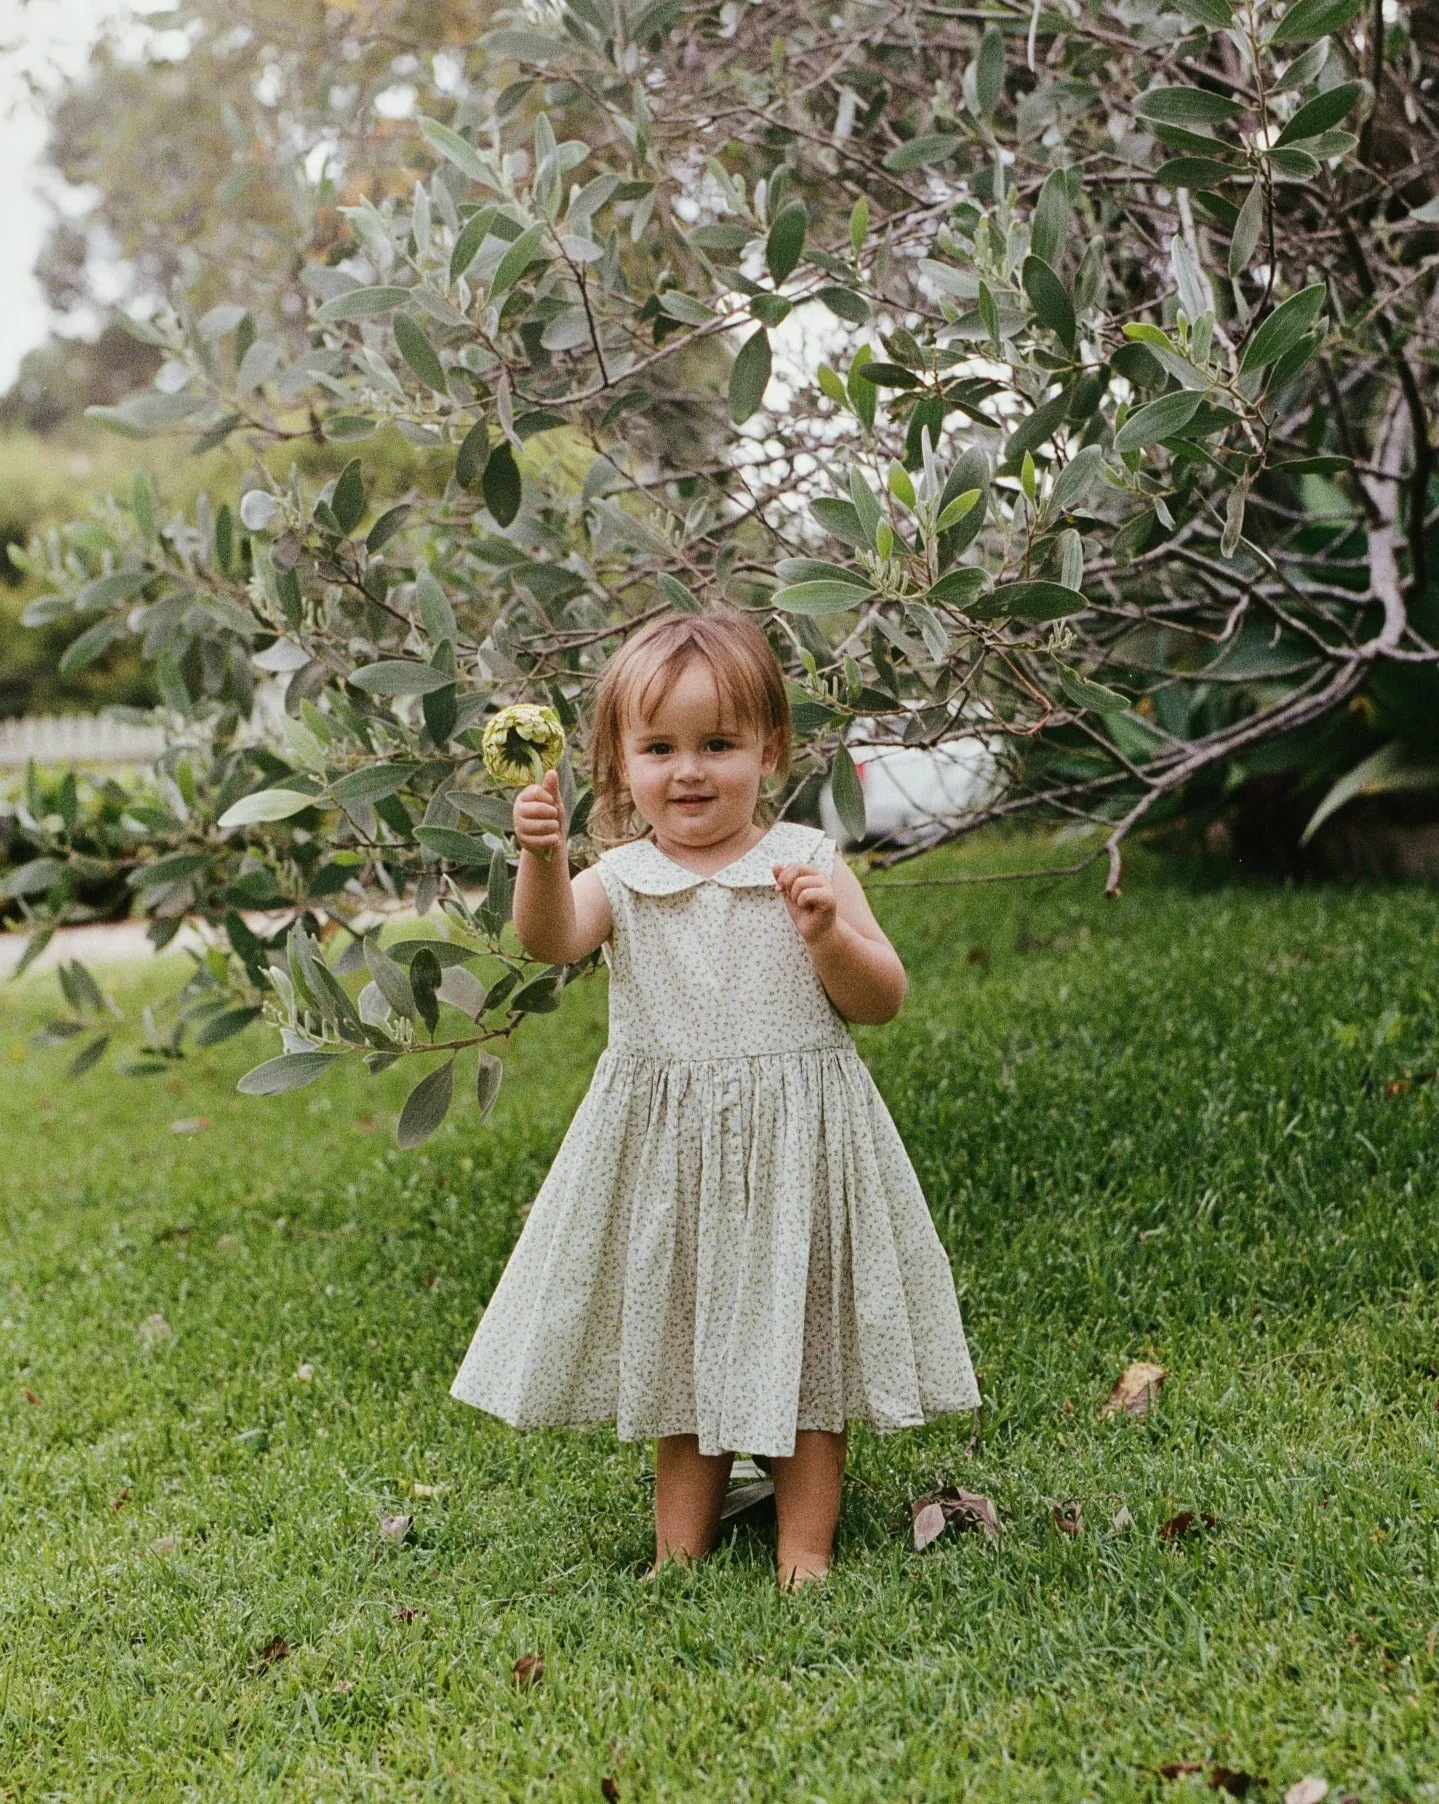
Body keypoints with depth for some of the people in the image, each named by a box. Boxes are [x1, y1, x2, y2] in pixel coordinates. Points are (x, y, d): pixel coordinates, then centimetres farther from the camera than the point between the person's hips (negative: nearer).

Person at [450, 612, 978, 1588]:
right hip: (670, 1154, 1)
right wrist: (542, 859, -43)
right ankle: (681, 1546, 26)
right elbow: (549, 939, -24)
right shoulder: (620, 879, -3)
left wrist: (830, 936, -22)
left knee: (801, 1340, 7)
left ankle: (805, 1546, 18)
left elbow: (884, 1001, -4)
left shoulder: (808, 864, -3)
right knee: (681, 1340, 13)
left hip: (796, 1144, -1)